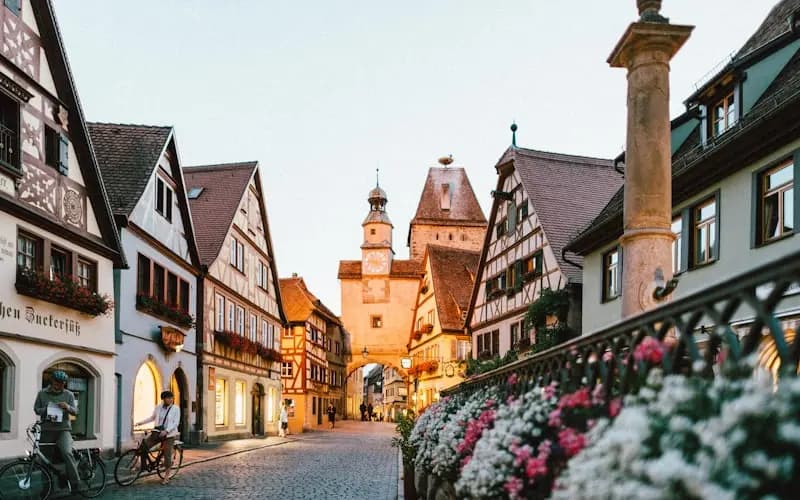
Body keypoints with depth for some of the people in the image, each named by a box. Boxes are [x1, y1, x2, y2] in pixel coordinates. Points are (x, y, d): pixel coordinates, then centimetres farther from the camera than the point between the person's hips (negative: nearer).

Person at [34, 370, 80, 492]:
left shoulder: (69, 395, 4)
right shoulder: (42, 393, 5)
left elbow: (75, 411, 1)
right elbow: (36, 409, 7)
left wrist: (68, 407, -20)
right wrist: (46, 410, -13)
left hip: (63, 429, -2)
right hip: (47, 430, 3)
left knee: (67, 452, -26)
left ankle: (75, 484, -23)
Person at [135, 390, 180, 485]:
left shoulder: (176, 409, -4)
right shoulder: (158, 408, 6)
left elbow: (176, 422, -10)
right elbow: (152, 418, 20)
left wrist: (166, 431, -23)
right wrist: (141, 422, 10)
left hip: (169, 434, -3)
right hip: (157, 432, 3)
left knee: (167, 455, -4)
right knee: (144, 445, -15)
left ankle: (166, 476, 14)